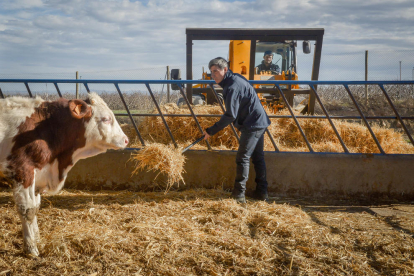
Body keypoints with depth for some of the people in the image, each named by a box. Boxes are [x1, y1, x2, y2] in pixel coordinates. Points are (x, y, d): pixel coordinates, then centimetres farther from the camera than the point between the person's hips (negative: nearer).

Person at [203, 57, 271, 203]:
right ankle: (261, 192, 22)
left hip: (252, 125, -11)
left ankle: (239, 195, -2)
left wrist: (211, 131, -20)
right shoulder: (235, 78, 11)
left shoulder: (232, 87, -21)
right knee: (258, 158, 14)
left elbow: (230, 115, -25)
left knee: (242, 158, -7)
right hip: (259, 122, 11)